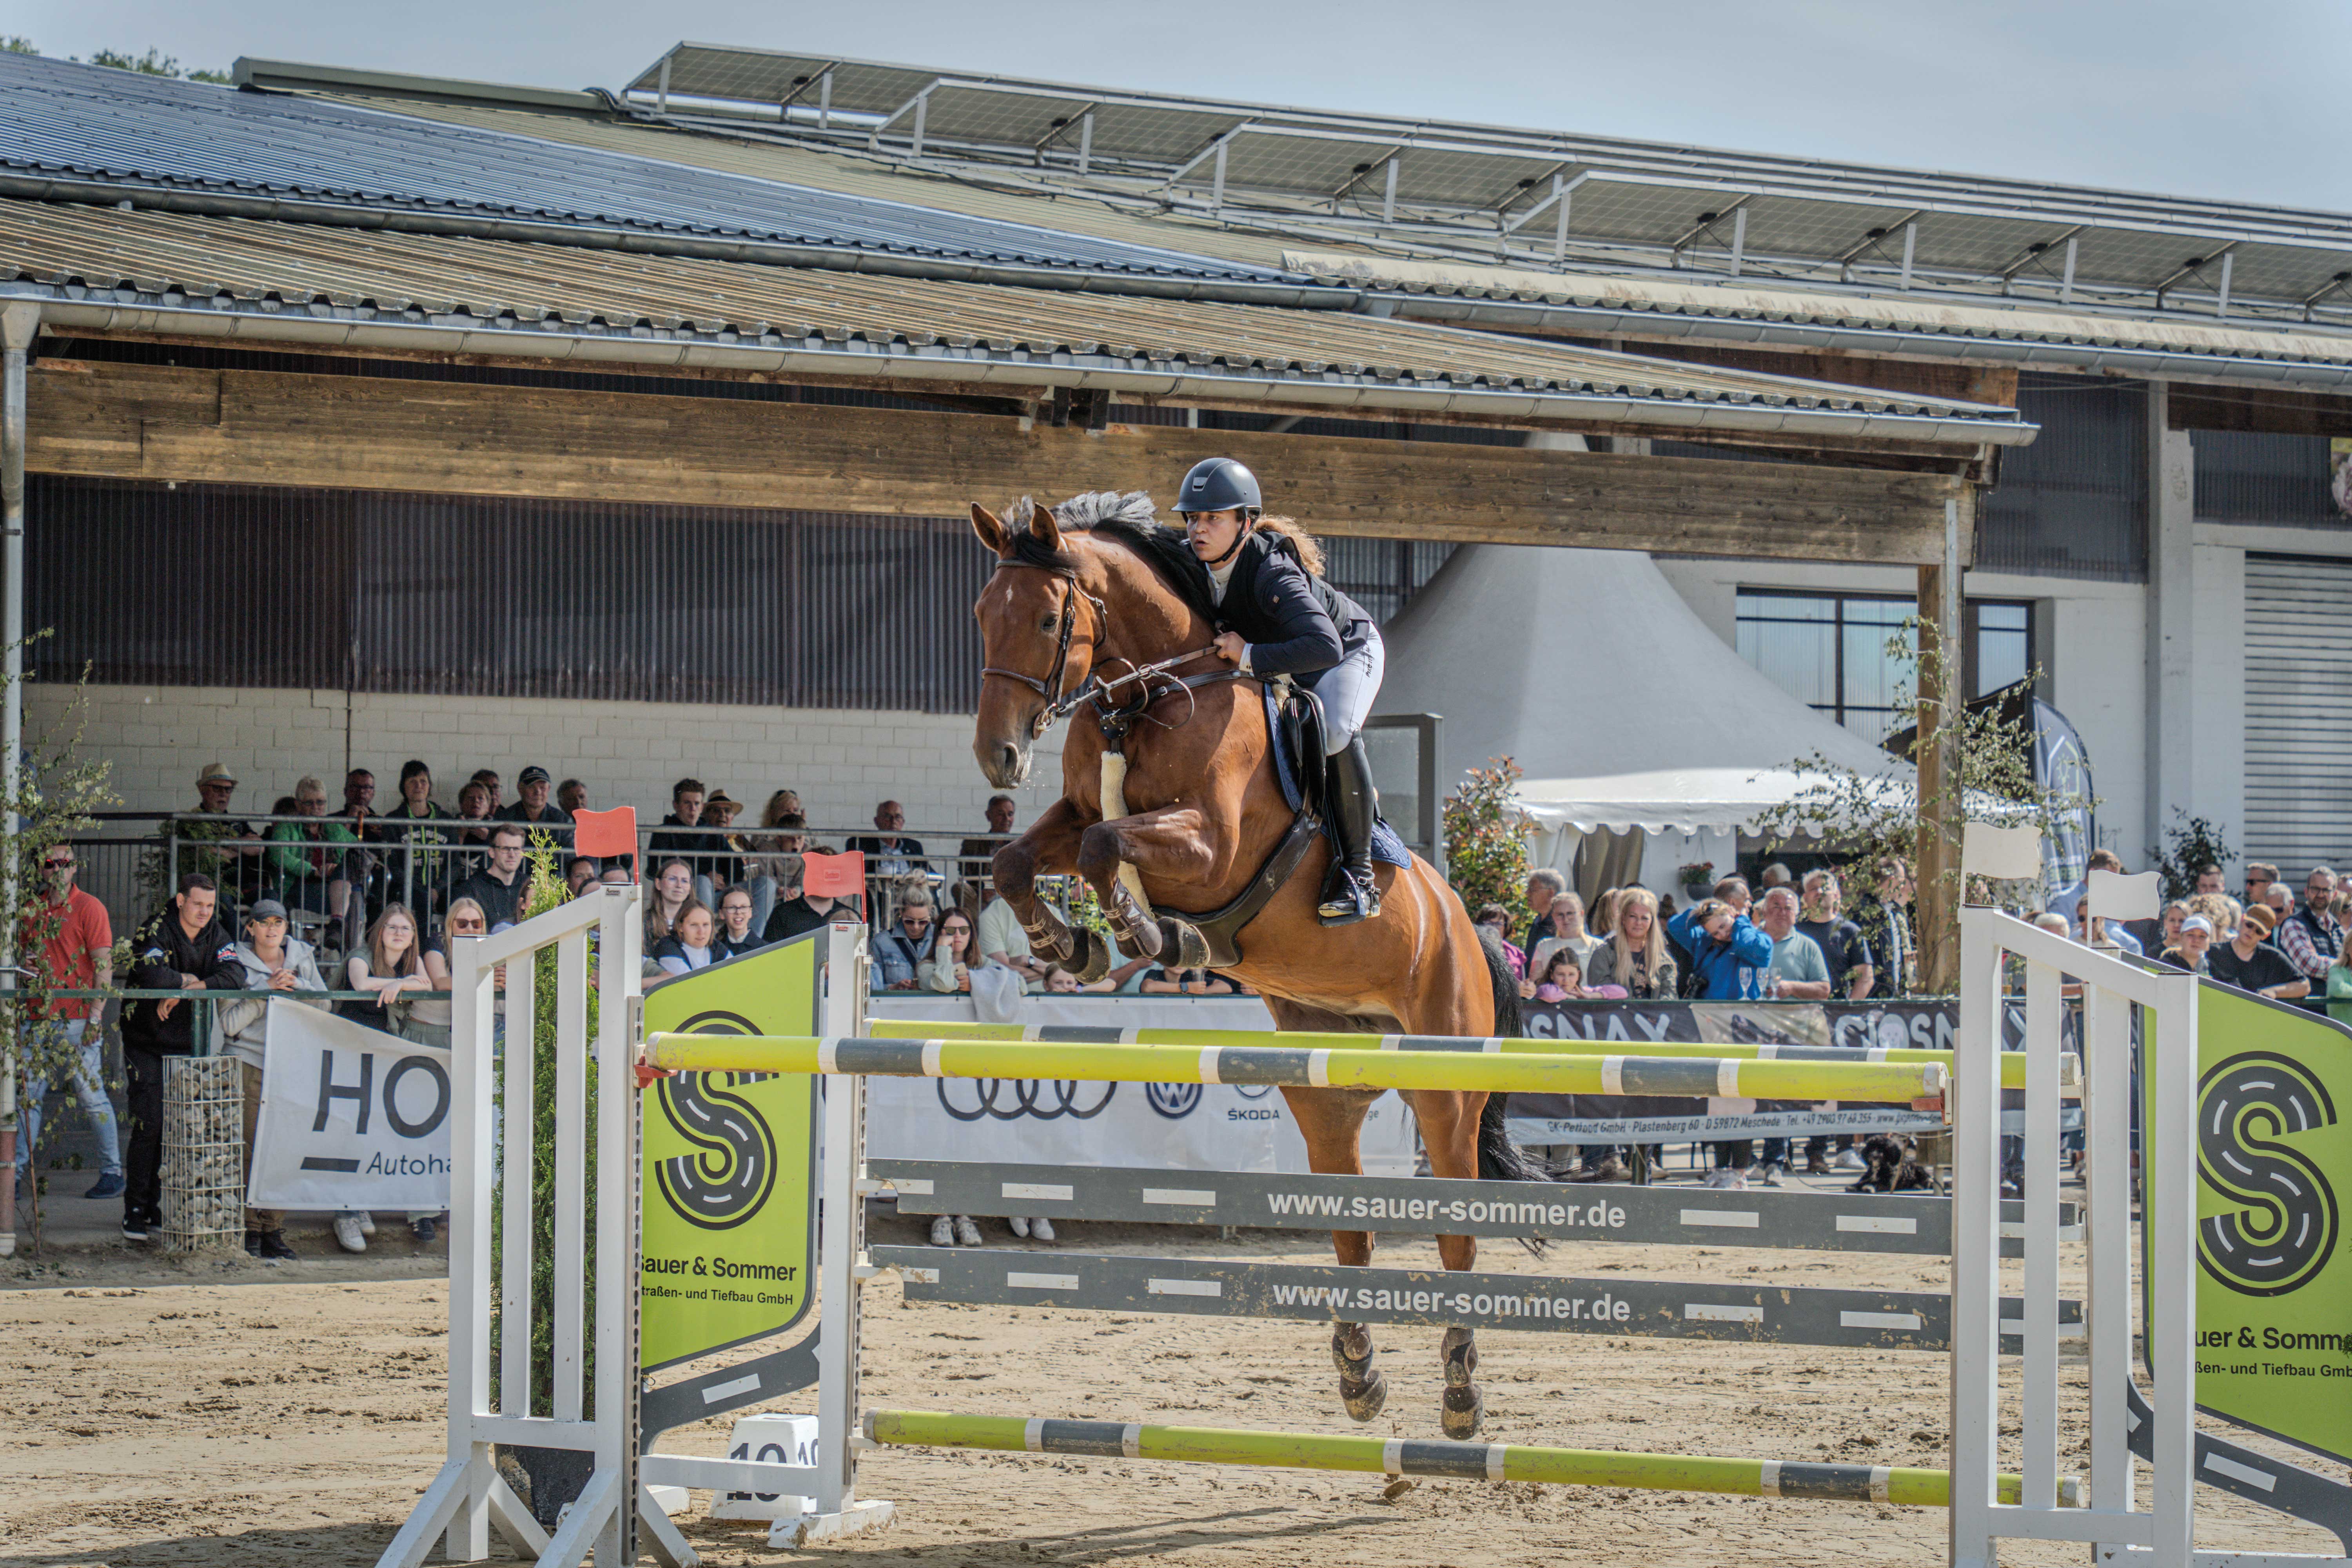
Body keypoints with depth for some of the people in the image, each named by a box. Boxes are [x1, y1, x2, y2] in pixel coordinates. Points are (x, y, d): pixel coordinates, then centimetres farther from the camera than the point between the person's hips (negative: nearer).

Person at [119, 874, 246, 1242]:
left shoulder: (217, 936, 3)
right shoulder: (154, 932, -12)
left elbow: (234, 977, -13)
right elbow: (153, 976, -31)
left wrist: (187, 990, -24)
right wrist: (193, 980, -17)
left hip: (188, 1045, 5)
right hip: (146, 1044, -5)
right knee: (149, 1126, -10)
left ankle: (160, 1208, 11)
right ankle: (135, 1212, -3)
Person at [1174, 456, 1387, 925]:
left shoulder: (1271, 573, -40)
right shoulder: (1191, 565, -19)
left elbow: (1325, 647, -51)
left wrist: (1249, 655, -48)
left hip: (1350, 648, -8)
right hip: (1275, 663, 8)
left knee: (1333, 733, -33)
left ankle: (1359, 873, -23)